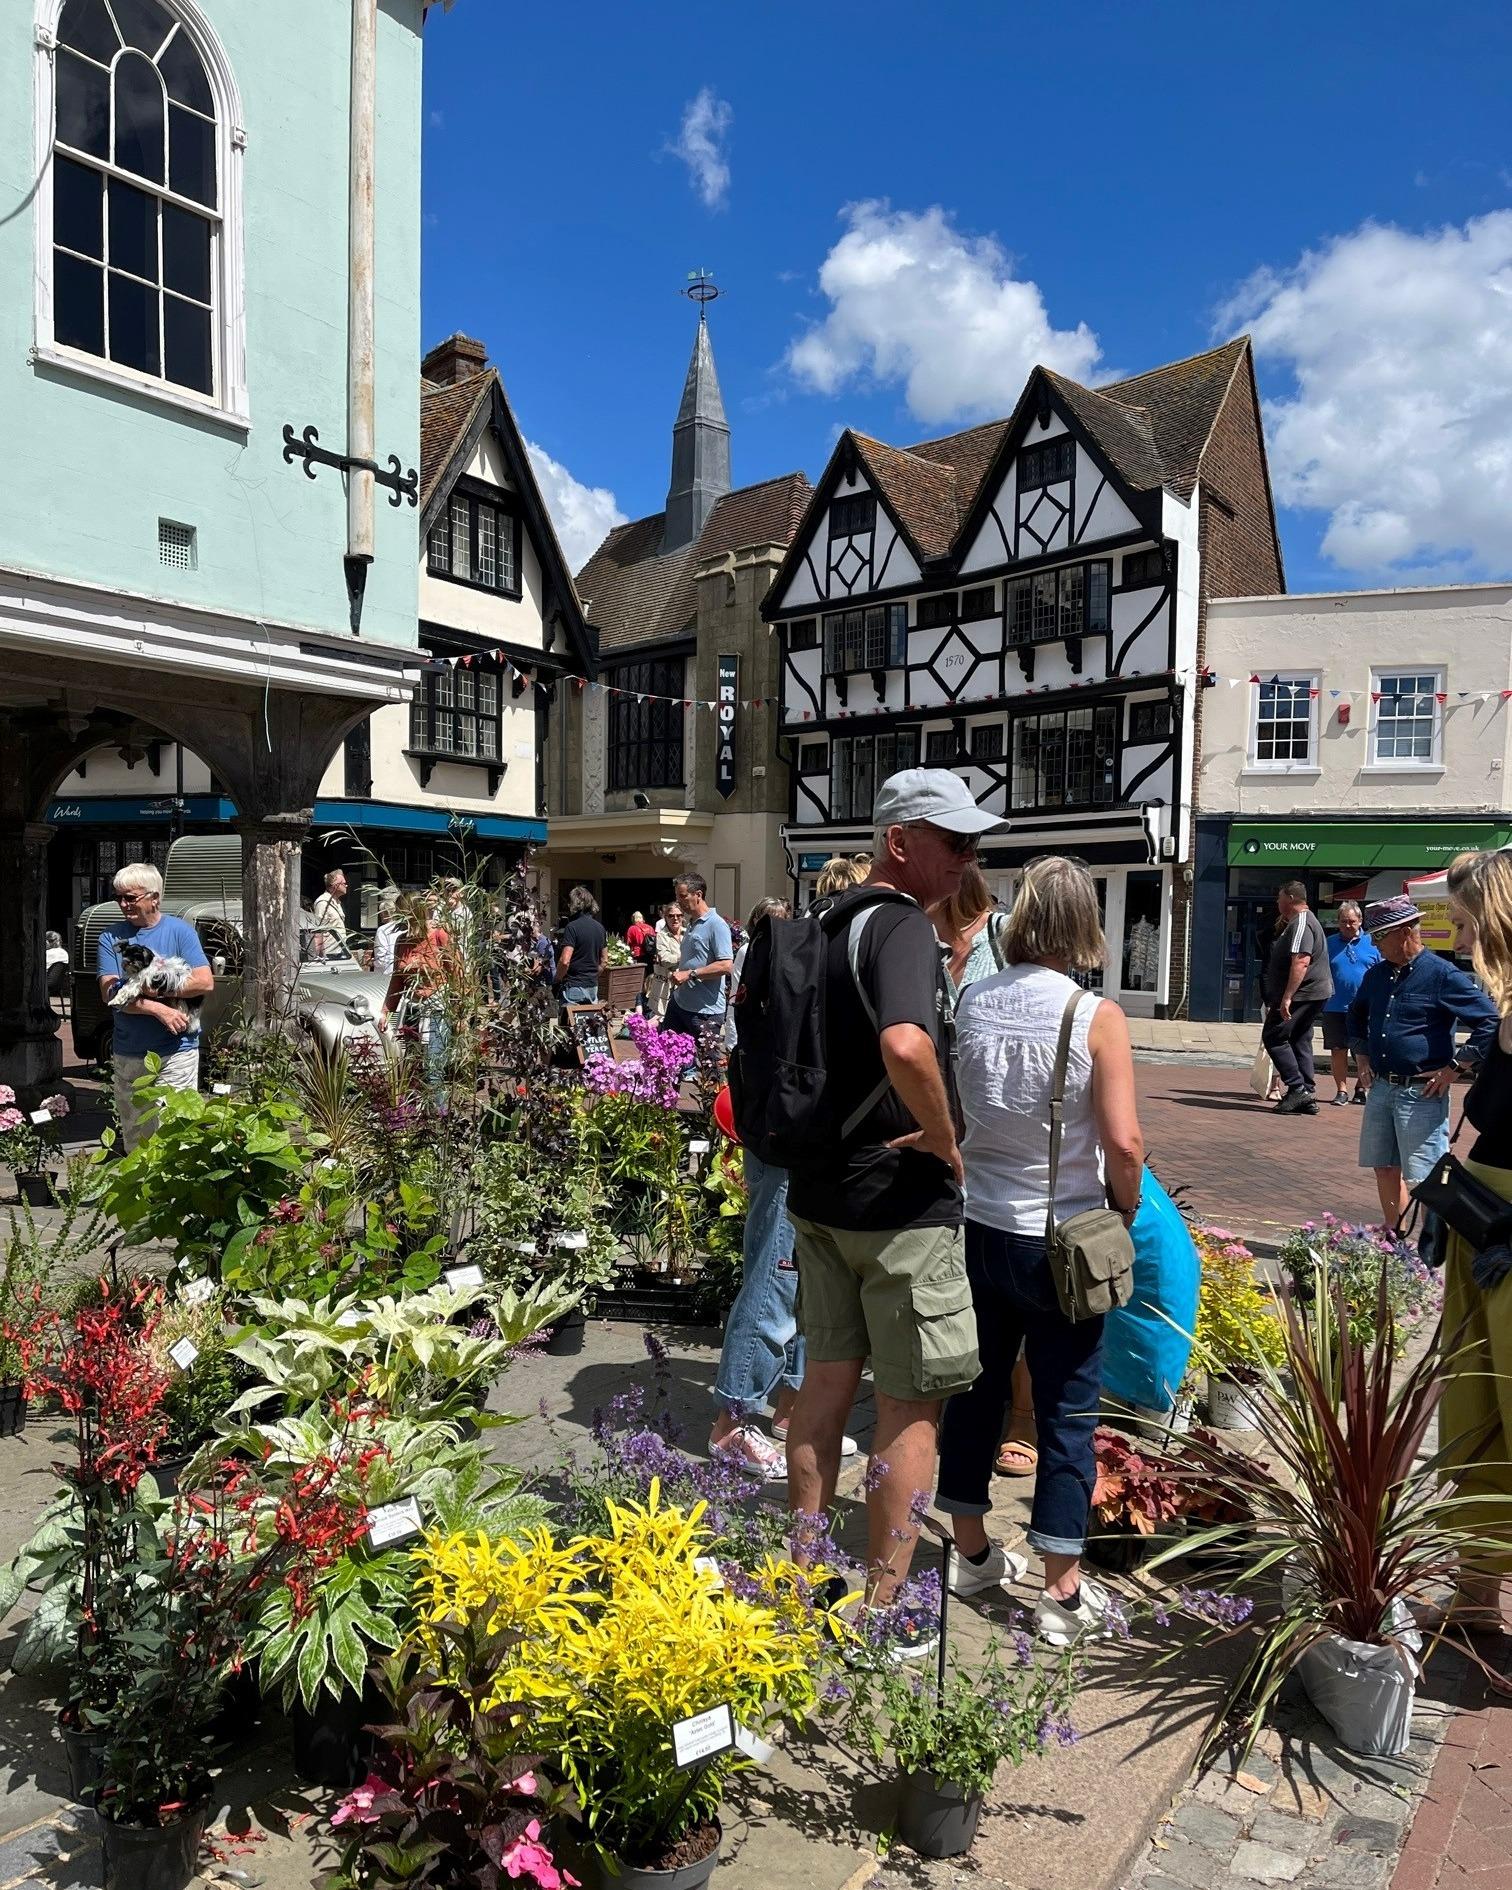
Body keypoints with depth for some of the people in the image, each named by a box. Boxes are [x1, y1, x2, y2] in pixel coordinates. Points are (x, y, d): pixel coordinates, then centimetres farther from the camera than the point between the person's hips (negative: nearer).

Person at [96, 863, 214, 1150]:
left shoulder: (180, 931, -1)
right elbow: (110, 994, -6)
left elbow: (205, 982, -10)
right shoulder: (111, 938, 4)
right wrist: (159, 1009, -18)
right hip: (127, 1054, 3)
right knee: (133, 1138, 12)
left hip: (176, 1051, -3)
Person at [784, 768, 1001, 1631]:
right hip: (901, 1205, -8)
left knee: (828, 1375, 19)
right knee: (913, 1404, 6)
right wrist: (946, 1142, -22)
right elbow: (906, 1047, -38)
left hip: (818, 1193, 9)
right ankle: (883, 1611, 20)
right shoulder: (903, 925, -19)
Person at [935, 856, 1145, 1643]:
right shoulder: (1096, 1016, -16)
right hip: (1059, 1239, -4)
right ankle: (1062, 1593, 22)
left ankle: (971, 1552, 37)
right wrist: (1126, 1212, 0)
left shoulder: (972, 1001, -4)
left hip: (977, 1225, 4)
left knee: (977, 1388, 19)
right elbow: (1123, 1142, -17)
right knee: (1066, 1412, 10)